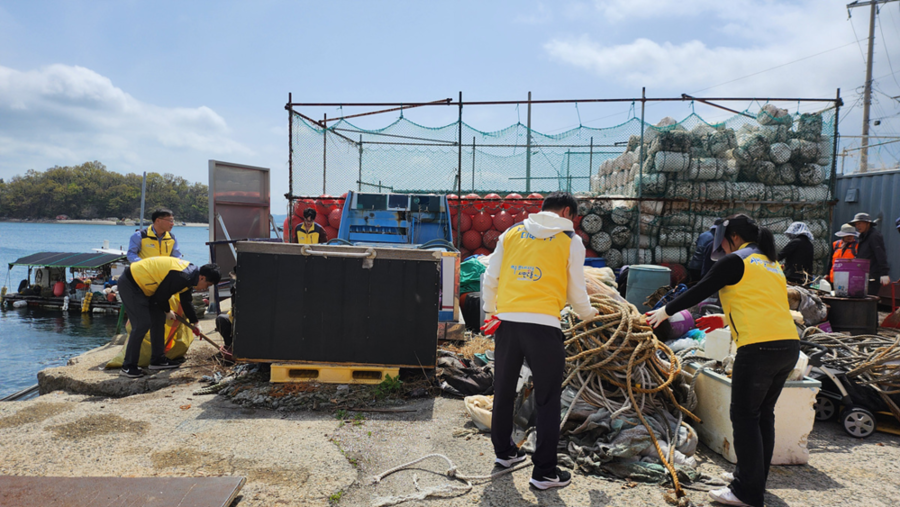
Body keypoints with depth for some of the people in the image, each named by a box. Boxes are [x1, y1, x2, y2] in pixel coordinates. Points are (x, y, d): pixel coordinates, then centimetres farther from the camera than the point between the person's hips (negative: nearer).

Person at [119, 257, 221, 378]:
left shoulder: (190, 273, 4)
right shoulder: (180, 277, -28)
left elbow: (186, 301, 18)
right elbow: (161, 297, -19)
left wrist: (194, 322, 22)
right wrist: (167, 312, 1)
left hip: (142, 285, 11)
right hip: (130, 284, -11)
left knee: (159, 320, 11)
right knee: (142, 324, -13)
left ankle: (157, 360, 19)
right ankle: (128, 367, -4)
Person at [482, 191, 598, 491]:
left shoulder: (511, 233, 10)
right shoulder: (571, 241, 3)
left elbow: (490, 279, 10)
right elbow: (576, 292, 7)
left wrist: (491, 309, 26)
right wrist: (587, 314, 27)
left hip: (507, 321, 4)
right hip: (544, 325, -3)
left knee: (503, 390, 19)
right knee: (547, 399, 8)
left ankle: (503, 451, 36)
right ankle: (544, 472, 14)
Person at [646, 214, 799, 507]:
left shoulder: (735, 261, -3)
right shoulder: (772, 265, 22)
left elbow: (699, 292, -1)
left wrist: (666, 311, 11)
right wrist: (725, 320, 36)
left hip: (759, 348, -9)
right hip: (789, 346, 9)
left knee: (745, 416, -1)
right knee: (764, 414, 17)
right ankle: (757, 480, 28)